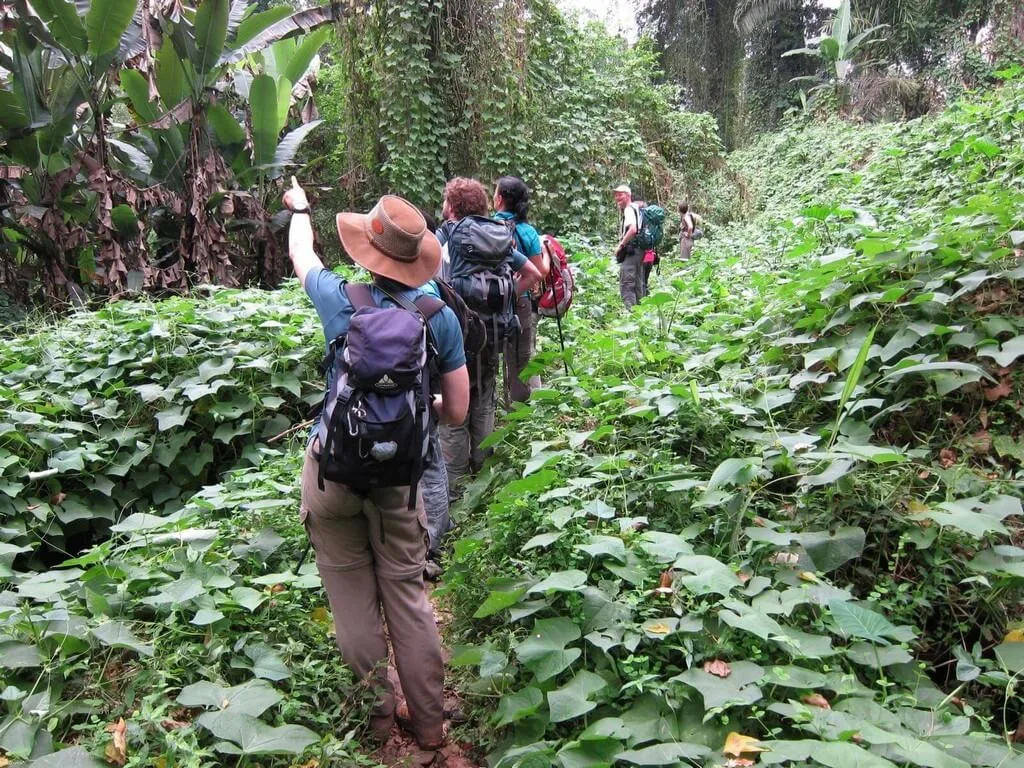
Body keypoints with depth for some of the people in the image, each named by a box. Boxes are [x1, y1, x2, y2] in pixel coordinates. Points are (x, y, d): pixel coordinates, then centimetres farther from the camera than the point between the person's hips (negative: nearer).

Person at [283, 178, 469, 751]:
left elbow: (302, 255, 16)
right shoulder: (441, 317, -6)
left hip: (333, 470, 0)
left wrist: (300, 208, 36)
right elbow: (456, 411, -2)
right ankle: (429, 721, 24)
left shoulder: (341, 300, -7)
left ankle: (376, 713, 27)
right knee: (407, 593, 12)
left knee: (353, 597, 13)